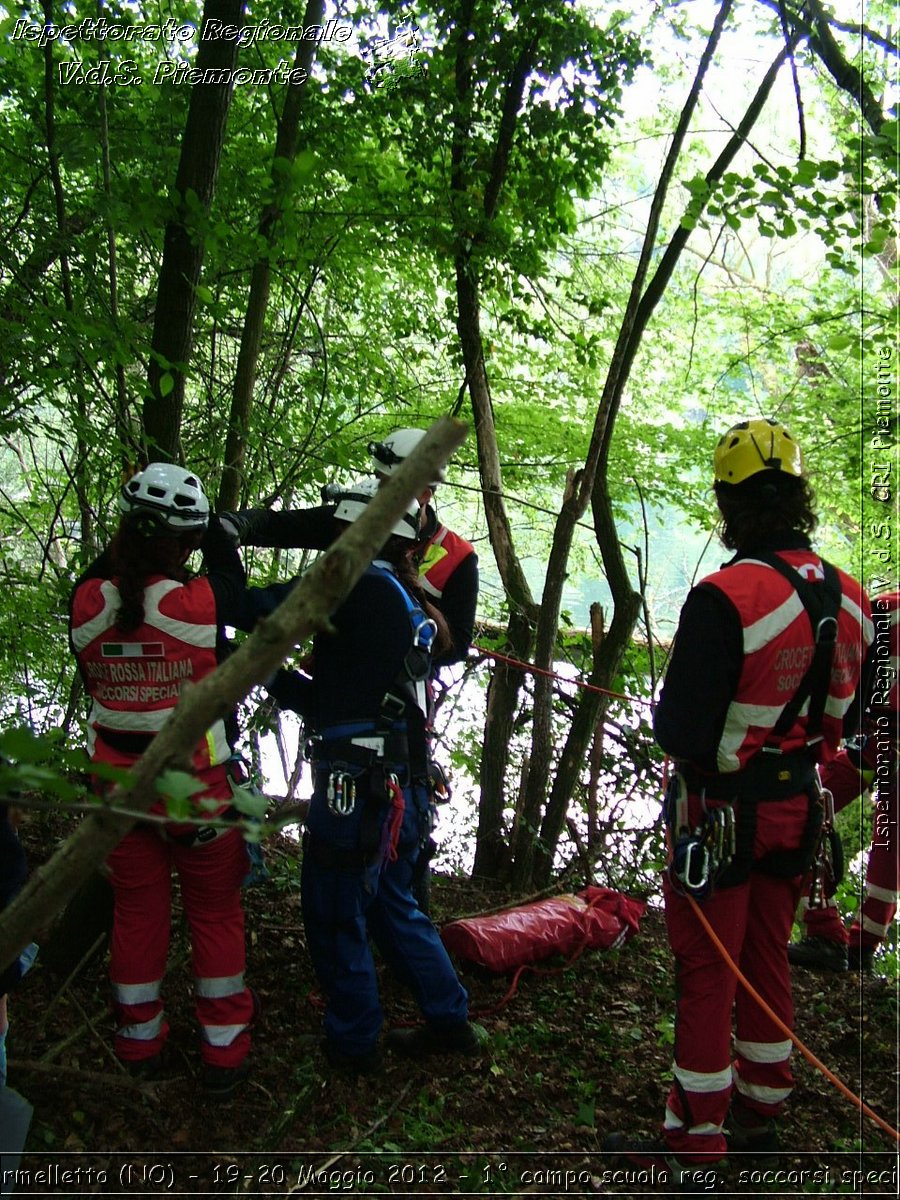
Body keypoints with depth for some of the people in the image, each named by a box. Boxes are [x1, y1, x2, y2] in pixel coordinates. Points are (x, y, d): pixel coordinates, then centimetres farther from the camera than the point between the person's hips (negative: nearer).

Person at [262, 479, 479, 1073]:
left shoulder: (361, 587, -14)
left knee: (335, 916, 9)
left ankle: (353, 1042, 24)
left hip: (356, 788, -9)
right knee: (392, 906, 23)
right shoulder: (412, 608, 14)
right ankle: (450, 1022, 32)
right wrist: (271, 672, 15)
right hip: (406, 786, 9)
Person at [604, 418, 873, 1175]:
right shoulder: (849, 598, -2)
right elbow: (845, 715, 9)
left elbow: (681, 732, -23)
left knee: (706, 977, 6)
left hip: (721, 813, -6)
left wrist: (665, 715, -2)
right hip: (798, 809, 7)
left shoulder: (723, 598, -25)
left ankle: (694, 1145, 18)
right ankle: (760, 1114, 37)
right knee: (768, 963, 20)